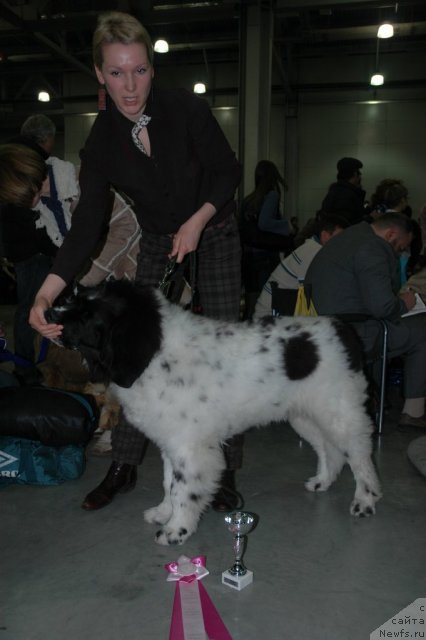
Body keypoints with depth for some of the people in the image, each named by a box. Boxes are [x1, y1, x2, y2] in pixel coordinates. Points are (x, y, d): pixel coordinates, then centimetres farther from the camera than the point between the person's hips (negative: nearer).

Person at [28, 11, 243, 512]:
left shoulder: (186, 109, -20)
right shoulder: (101, 140, -13)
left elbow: (228, 171, -9)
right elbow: (86, 224, -18)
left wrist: (196, 222, -23)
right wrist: (45, 294, -28)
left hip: (213, 233, -2)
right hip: (157, 243, 3)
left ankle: (224, 469, 4)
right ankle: (124, 466, 11)